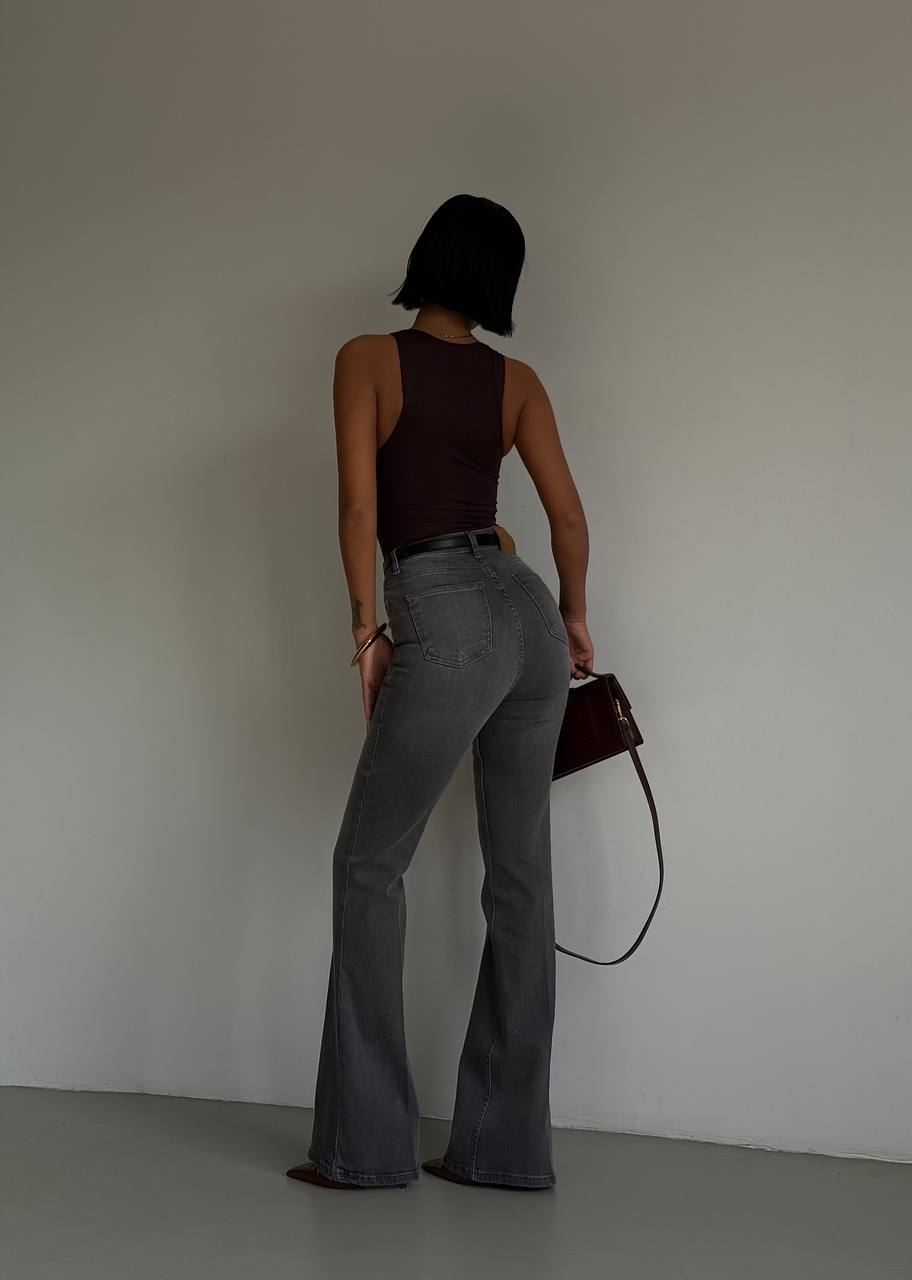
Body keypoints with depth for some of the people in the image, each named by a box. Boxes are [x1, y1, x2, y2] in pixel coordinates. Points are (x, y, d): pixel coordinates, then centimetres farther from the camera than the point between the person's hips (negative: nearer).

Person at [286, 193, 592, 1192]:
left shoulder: (367, 359, 0)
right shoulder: (516, 381, 11)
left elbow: (359, 503, -7)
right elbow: (568, 516, 6)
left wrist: (368, 627, 0)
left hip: (446, 627, -5)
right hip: (526, 612, 5)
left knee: (370, 864, 4)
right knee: (520, 873, 6)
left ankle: (367, 1140, 3)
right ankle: (507, 1142, 10)